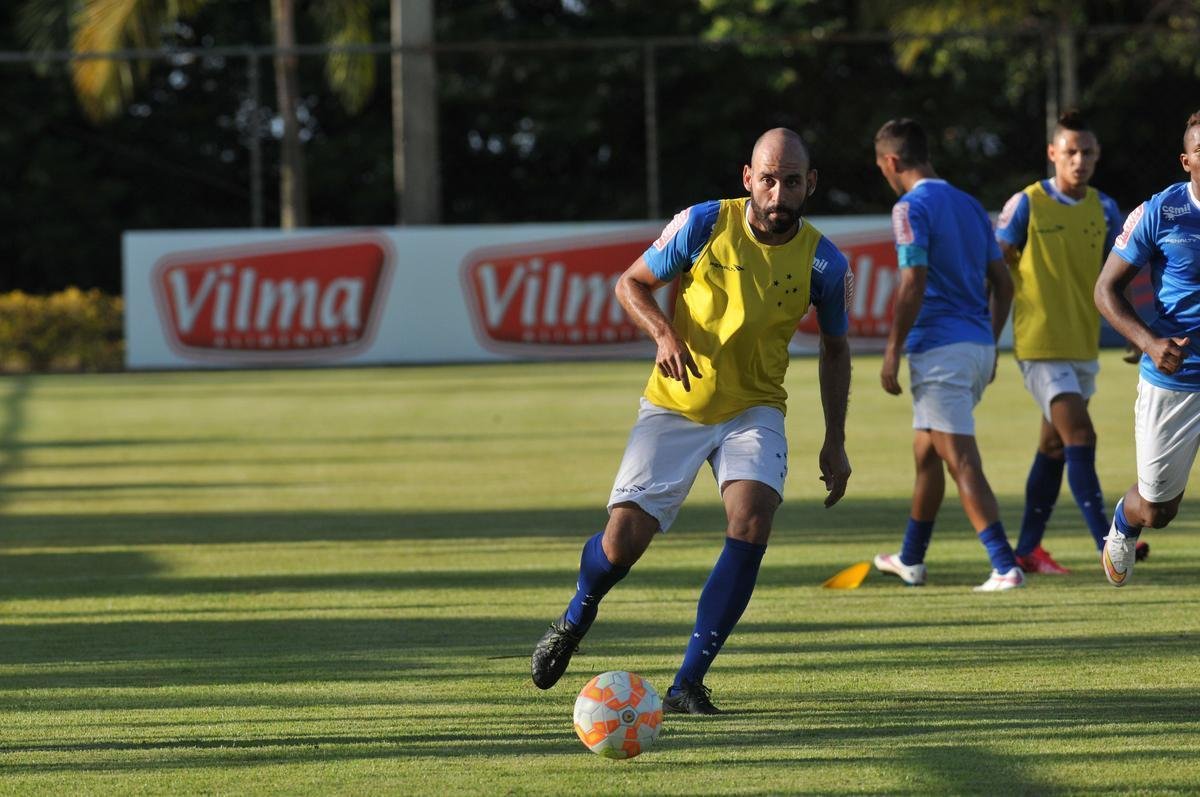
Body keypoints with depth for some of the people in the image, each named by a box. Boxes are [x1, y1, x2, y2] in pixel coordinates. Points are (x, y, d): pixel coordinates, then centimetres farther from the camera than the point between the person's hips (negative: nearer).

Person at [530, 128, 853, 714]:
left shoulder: (824, 263, -8)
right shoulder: (704, 225, -13)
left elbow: (835, 348, 9)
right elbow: (630, 283, -1)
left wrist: (835, 441, 5)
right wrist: (664, 333, -20)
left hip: (754, 410, 1)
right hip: (674, 406, -1)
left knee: (752, 522, -26)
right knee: (623, 540, -8)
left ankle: (688, 683, -16)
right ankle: (576, 617, 30)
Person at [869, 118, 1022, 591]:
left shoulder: (912, 207, -10)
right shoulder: (970, 205, 14)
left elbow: (913, 284, -18)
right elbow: (1003, 282, 15)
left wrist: (892, 351, -13)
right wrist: (990, 344, 22)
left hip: (939, 349, -9)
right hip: (979, 347, 9)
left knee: (962, 462, -10)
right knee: (926, 453, 22)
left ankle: (1005, 566, -19)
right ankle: (910, 560, 33)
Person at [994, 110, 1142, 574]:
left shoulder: (1104, 210, 7)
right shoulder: (1026, 206, -8)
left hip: (1084, 345, 6)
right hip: (1040, 345, -6)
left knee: (1054, 446, 12)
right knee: (1079, 437, -16)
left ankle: (1027, 550, 22)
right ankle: (1107, 545, -21)